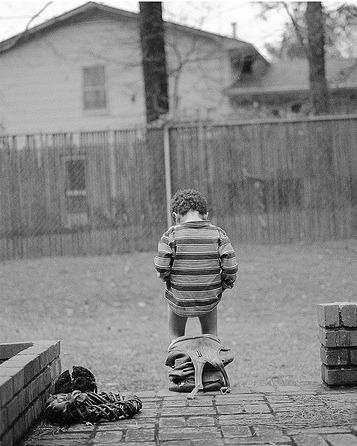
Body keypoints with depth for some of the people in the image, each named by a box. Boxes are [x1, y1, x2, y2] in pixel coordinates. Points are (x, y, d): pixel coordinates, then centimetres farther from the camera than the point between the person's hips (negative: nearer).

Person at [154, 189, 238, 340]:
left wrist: (166, 278, 8)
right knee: (210, 335, 28)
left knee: (176, 335, 25)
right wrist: (223, 285, 8)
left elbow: (161, 269, -13)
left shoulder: (171, 235, -11)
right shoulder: (218, 234, -6)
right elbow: (231, 268, -9)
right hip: (209, 299, 2)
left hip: (179, 299, -2)